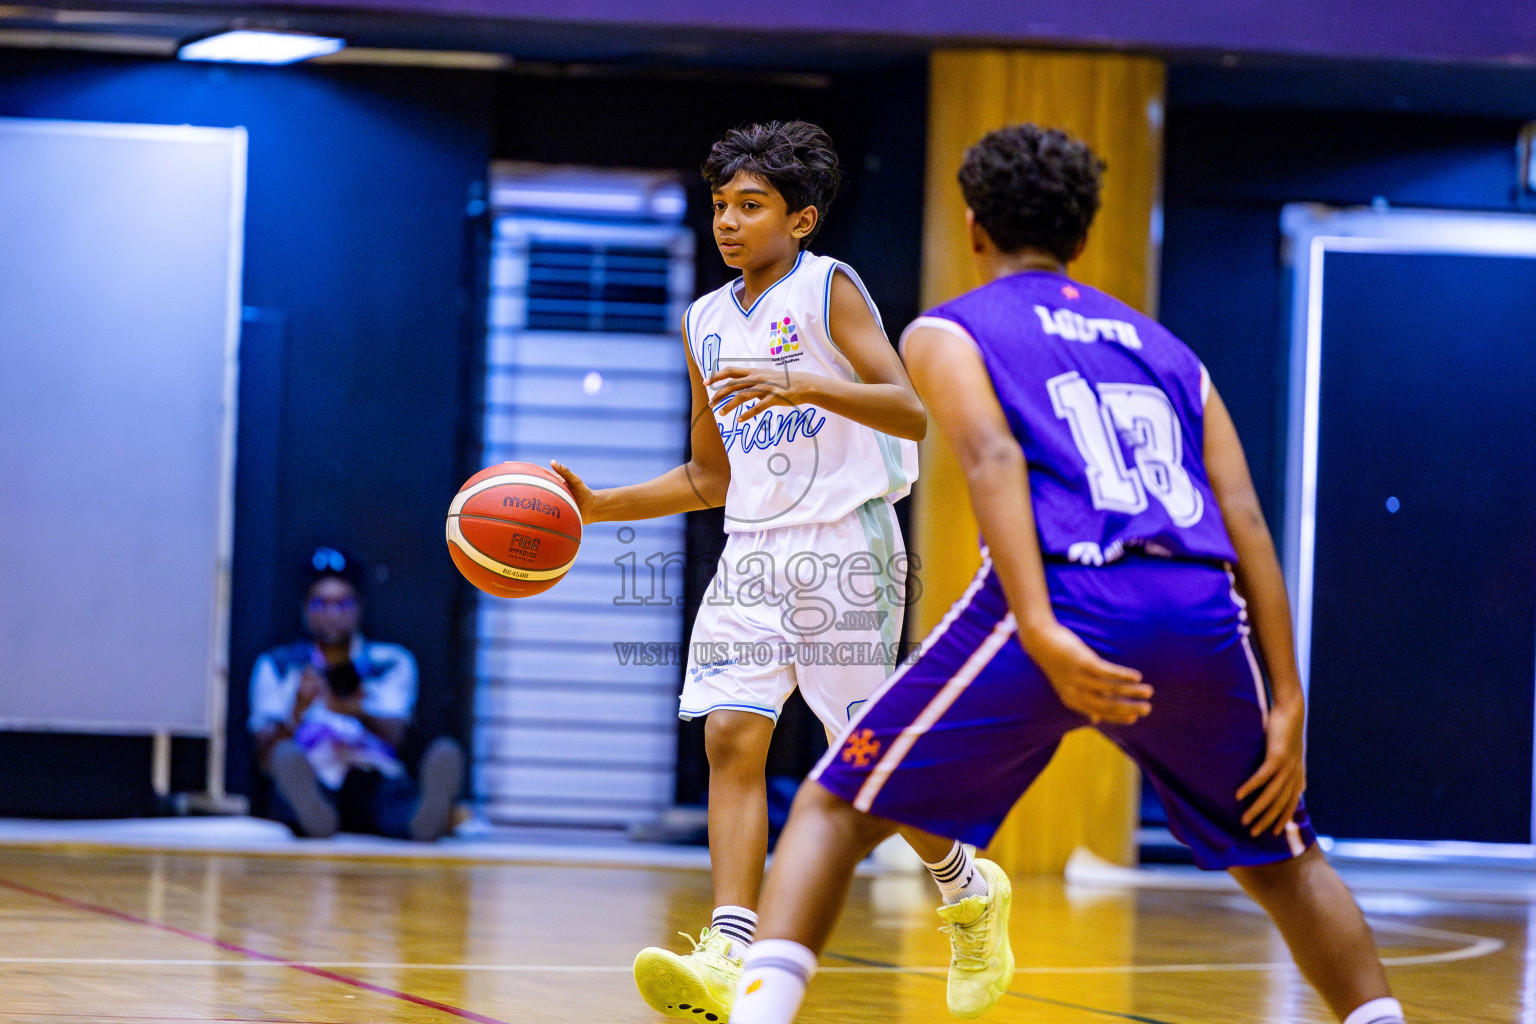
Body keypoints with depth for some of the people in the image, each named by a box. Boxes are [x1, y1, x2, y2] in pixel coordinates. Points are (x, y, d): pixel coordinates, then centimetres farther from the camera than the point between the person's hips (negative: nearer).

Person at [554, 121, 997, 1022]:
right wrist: (598, 506, 13)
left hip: (843, 544, -6)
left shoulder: (829, 289, -4)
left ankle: (964, 885, 26)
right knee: (731, 737, -12)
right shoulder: (707, 323, 15)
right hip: (753, 551, 6)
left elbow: (911, 414, -16)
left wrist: (803, 387, -31)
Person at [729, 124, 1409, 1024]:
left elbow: (995, 460, -5)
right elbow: (1247, 524, 18)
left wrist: (1041, 633, -17)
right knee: (1279, 856, 26)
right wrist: (1286, 705, 15)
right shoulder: (1165, 350, 29)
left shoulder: (947, 332, 17)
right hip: (1201, 613, 4)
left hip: (1068, 599, -4)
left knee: (834, 809, 7)